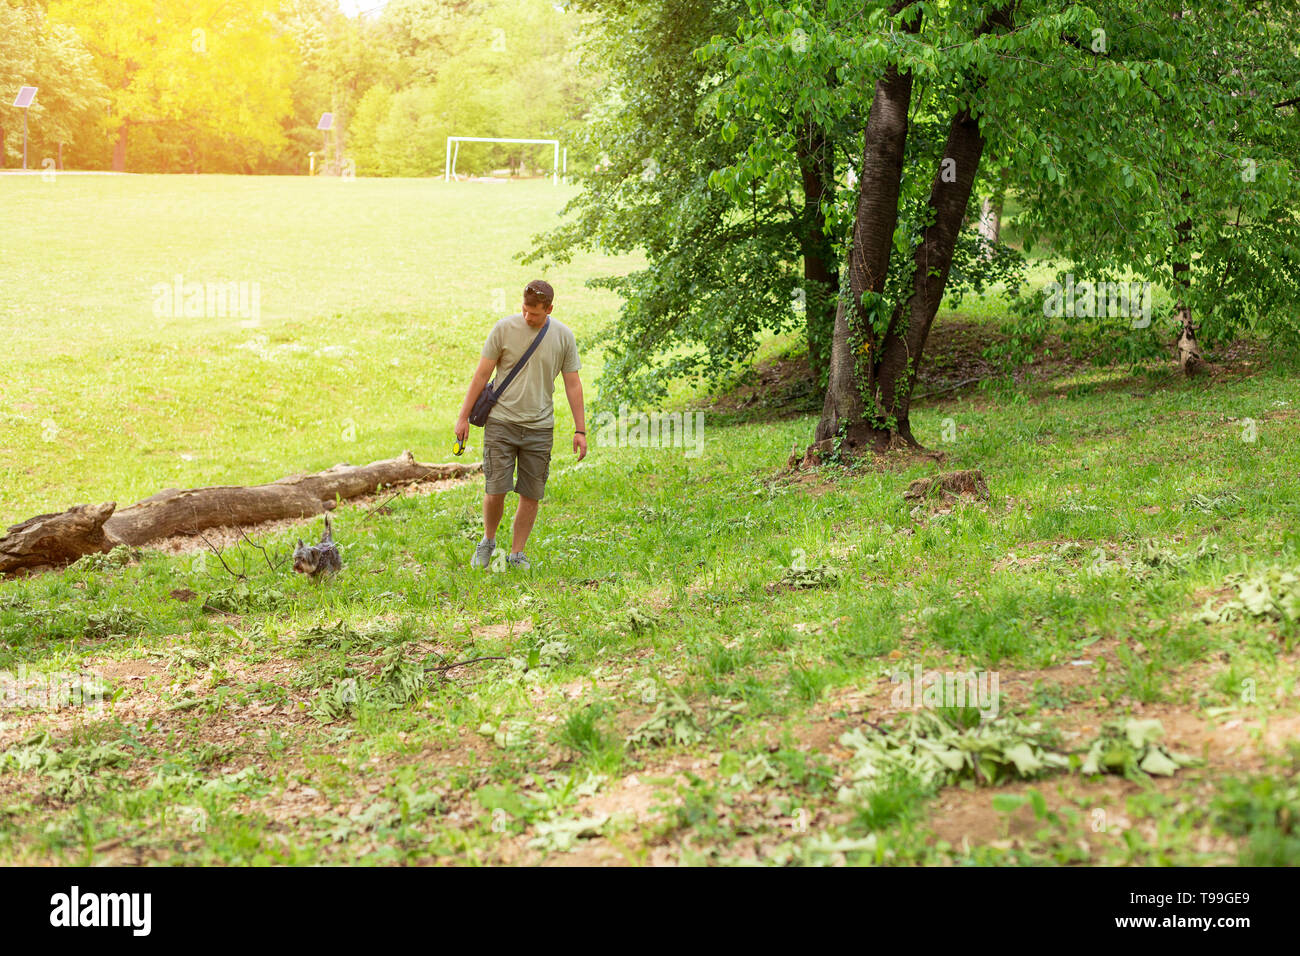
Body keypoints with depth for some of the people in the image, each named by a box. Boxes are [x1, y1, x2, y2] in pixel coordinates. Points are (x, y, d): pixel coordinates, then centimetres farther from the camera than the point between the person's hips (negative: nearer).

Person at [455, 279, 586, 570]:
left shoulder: (563, 336, 2)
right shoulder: (504, 328, -3)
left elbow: (572, 384, 7)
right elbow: (482, 374, 2)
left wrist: (580, 429, 3)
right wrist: (464, 417, 1)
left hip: (540, 427, 2)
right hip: (502, 421, -2)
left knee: (531, 495, 2)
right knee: (496, 490, -6)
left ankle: (516, 554, 14)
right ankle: (488, 541, 19)